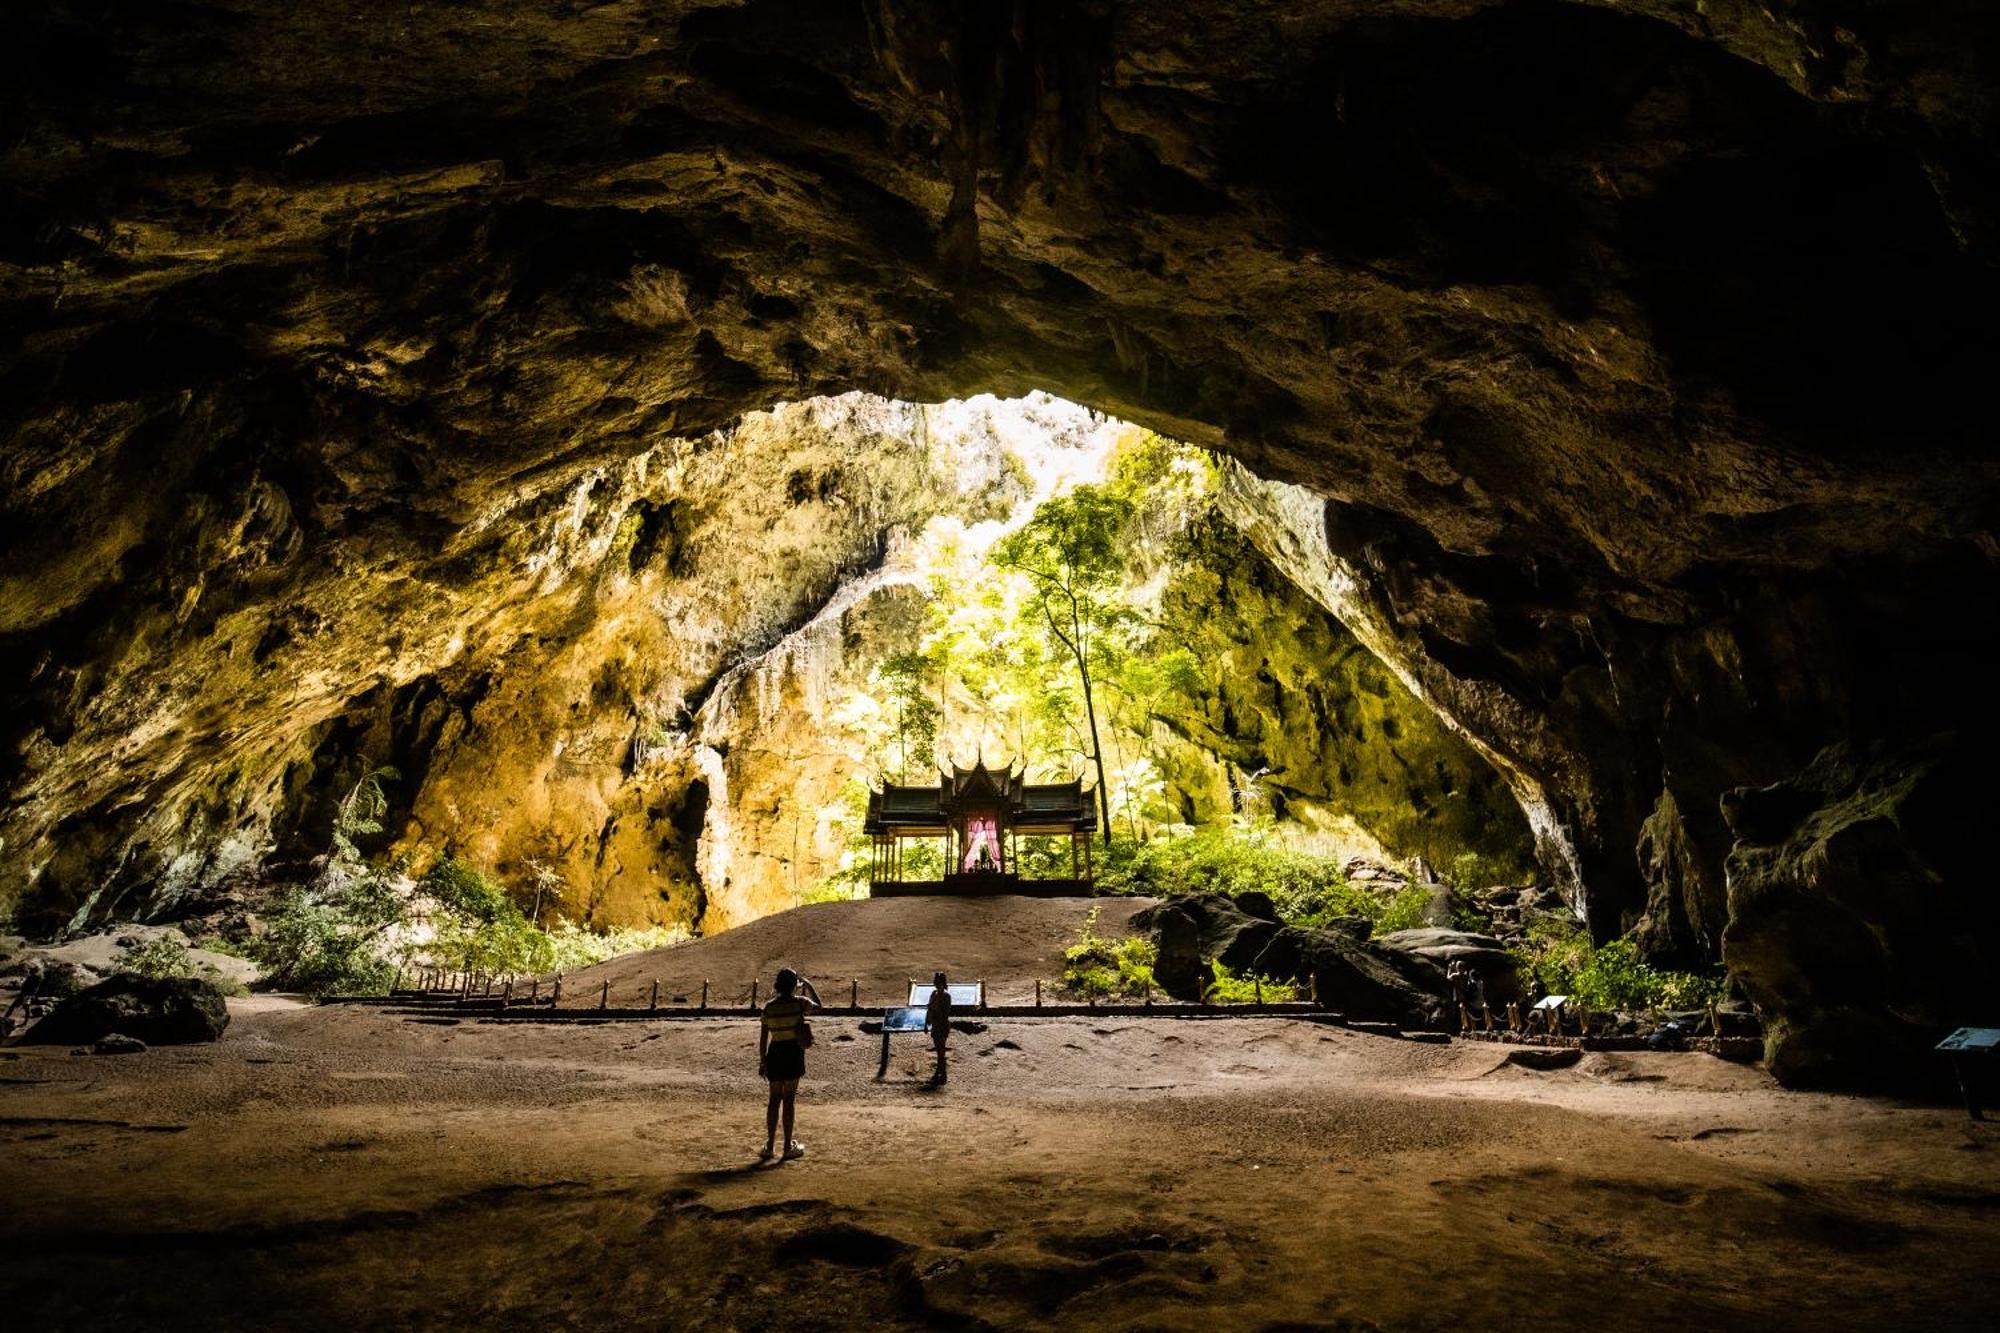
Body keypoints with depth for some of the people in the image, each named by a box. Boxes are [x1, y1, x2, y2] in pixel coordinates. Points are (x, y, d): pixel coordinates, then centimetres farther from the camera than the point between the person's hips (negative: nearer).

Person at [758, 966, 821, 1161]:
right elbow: (817, 1006, 12)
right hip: (793, 1052, -3)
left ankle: (769, 1146, 15)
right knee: (789, 1099, 3)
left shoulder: (769, 1007, -2)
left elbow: (763, 1036, 2)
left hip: (775, 1052, 3)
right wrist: (808, 986, 22)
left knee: (774, 1099, 12)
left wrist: (762, 1061, 10)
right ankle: (788, 1146, 9)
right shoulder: (799, 1003, -10)